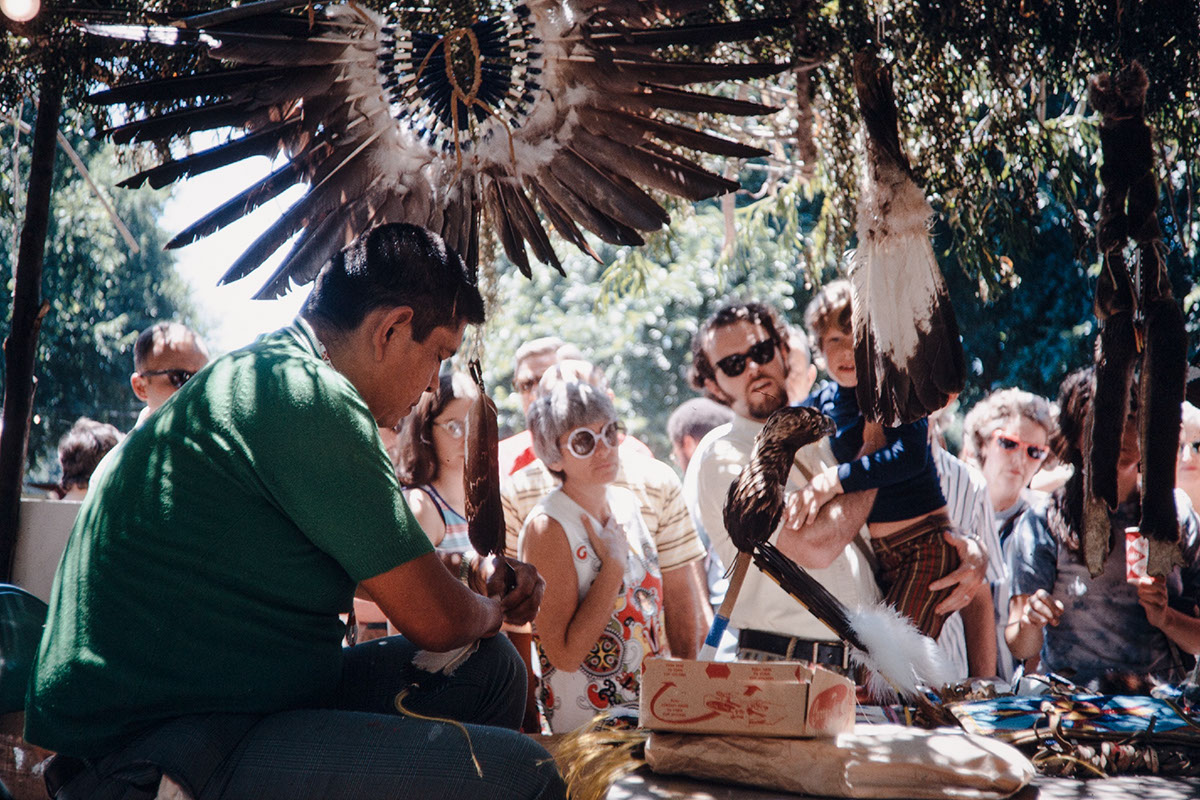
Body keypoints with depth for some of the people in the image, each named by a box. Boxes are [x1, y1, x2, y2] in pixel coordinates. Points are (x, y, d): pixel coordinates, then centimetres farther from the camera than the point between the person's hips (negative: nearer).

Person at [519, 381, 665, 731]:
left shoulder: (626, 504, 10)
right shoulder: (547, 527, -13)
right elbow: (566, 656, -18)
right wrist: (614, 563, -15)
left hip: (658, 700, 8)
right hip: (592, 720, -8)